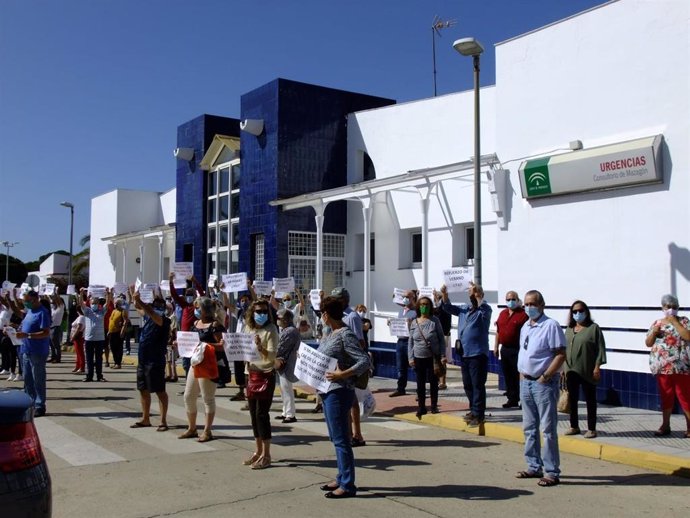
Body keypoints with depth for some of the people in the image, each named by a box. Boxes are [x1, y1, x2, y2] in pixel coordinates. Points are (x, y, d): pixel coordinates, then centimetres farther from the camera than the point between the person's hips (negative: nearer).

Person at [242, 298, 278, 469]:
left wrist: (260, 347, -34)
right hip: (251, 374, 6)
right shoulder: (248, 328, 7)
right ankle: (258, 451, 22)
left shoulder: (271, 330, -11)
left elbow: (272, 356, -18)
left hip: (266, 375, -6)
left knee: (261, 414, -7)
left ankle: (266, 455, 0)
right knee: (253, 413, 10)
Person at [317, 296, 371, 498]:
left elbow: (365, 361, -21)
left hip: (339, 392, -10)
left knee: (341, 439, -4)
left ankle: (347, 485, 4)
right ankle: (342, 478, 28)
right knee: (336, 438, 17)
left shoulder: (346, 335, -16)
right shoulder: (330, 335, 12)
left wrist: (343, 375, -28)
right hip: (328, 391, 10)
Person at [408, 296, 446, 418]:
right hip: (419, 358, 2)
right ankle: (421, 407, 15)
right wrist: (410, 358, 0)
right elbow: (410, 342, 6)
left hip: (433, 357, -2)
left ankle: (434, 406, 20)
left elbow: (441, 339, -3)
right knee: (420, 383, 6)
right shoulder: (414, 323, 2)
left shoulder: (434, 321, -4)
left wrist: (443, 355, -9)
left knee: (433, 382, 7)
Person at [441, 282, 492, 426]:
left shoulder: (485, 309, -6)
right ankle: (474, 409, 29)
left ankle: (478, 415, 4)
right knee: (467, 384, 15)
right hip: (465, 353, 7)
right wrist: (444, 295, -6)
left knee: (478, 385, -3)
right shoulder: (465, 308, 12)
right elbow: (449, 308, 11)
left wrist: (475, 295, -39)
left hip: (478, 354, -7)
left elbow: (483, 307, -28)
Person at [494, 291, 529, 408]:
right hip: (505, 349, 7)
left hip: (517, 350, -7)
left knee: (519, 376, -5)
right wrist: (496, 347, 14)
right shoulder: (502, 314, 14)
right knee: (508, 376, 11)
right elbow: (498, 331, 18)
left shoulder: (523, 314, -7)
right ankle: (512, 399, 20)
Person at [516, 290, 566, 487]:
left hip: (543, 383, -8)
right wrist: (521, 374, 9)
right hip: (525, 382, 8)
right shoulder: (525, 327, 14)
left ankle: (551, 472, 3)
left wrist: (545, 376, -18)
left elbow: (561, 355, -16)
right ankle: (534, 467, 25)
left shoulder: (551, 326, -11)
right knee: (529, 428, 15)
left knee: (548, 429, -4)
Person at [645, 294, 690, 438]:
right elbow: (648, 343, 10)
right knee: (665, 397, 10)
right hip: (662, 367, 4)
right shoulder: (657, 323, 11)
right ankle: (665, 426, 19)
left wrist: (674, 322, -14)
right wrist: (654, 332, -8)